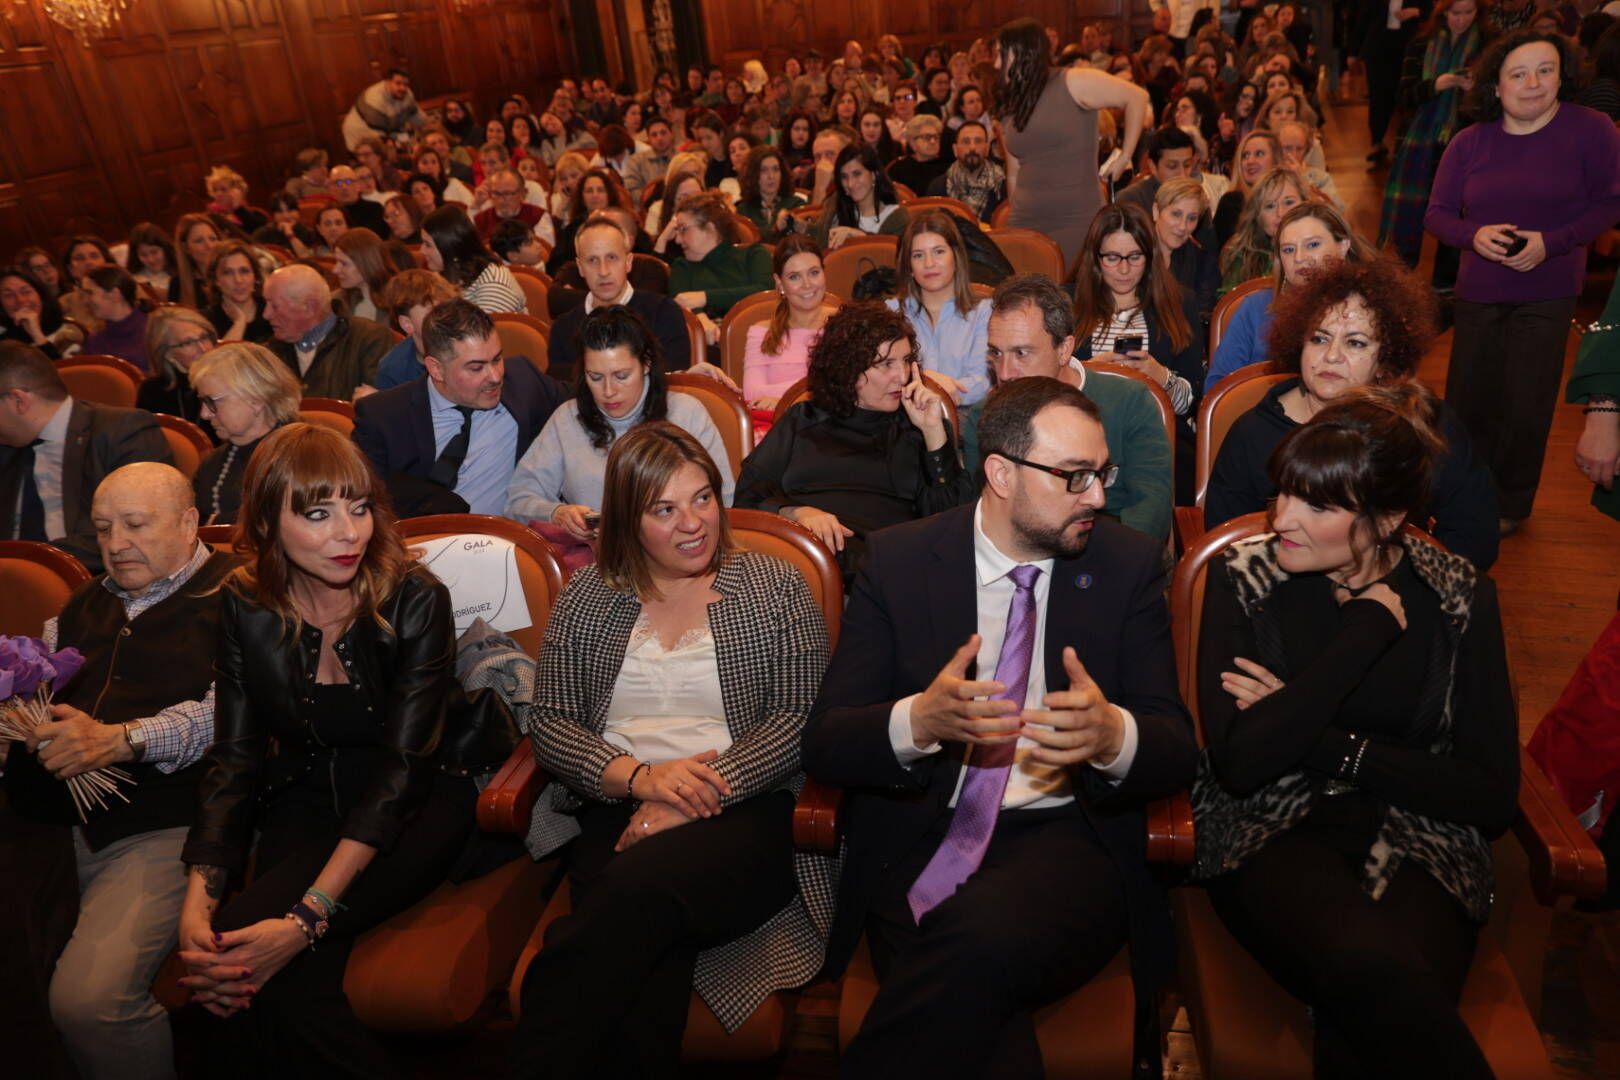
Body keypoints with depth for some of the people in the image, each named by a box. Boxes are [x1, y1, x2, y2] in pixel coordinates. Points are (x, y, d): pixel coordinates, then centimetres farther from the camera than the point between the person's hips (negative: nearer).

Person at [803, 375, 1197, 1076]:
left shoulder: (1129, 563, 4)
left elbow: (1177, 746, 1)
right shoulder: (897, 560, 2)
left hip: (1064, 837, 2)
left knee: (987, 937, -33)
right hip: (920, 840, -1)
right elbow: (823, 744, -2)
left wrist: (1113, 735, -24)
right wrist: (919, 720, -24)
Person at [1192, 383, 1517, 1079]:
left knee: (1369, 1023, -31)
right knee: (1373, 969, -32)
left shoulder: (1460, 596, 2)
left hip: (1418, 841, 1)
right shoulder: (1242, 579, -1)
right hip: (1273, 833, 0)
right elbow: (1240, 761, -14)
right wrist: (1367, 631, -12)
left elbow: (1494, 795, -1)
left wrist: (1320, 742, -10)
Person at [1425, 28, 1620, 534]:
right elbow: (1437, 214, 2)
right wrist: (1475, 235, -18)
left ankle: (1511, 505, 24)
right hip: (1478, 291, 3)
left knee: (1525, 408, 3)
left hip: (1547, 293, -2)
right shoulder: (1469, 142, -1)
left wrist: (1552, 241, -20)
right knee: (1467, 403, 9)